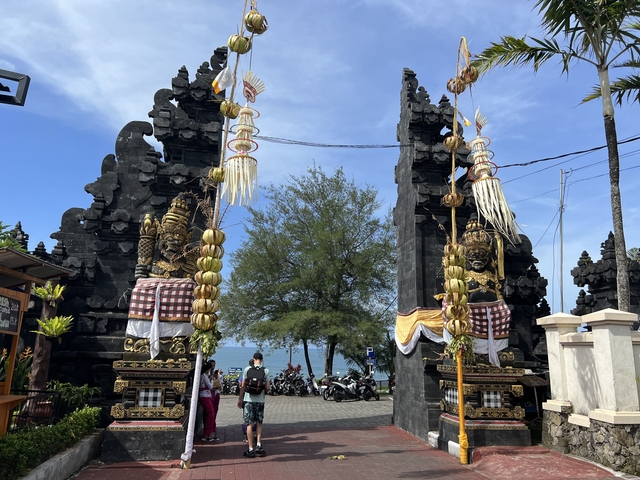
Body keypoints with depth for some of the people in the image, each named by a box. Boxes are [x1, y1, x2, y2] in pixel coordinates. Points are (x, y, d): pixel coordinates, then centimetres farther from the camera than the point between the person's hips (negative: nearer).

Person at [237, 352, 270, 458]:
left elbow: (242, 386, 0)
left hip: (248, 400, -1)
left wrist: (240, 399, 9)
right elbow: (267, 387, -2)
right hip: (260, 400, 1)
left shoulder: (247, 369, -2)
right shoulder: (266, 370, -1)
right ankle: (258, 445, 9)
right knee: (259, 423, 16)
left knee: (249, 424, 4)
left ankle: (251, 449, 6)